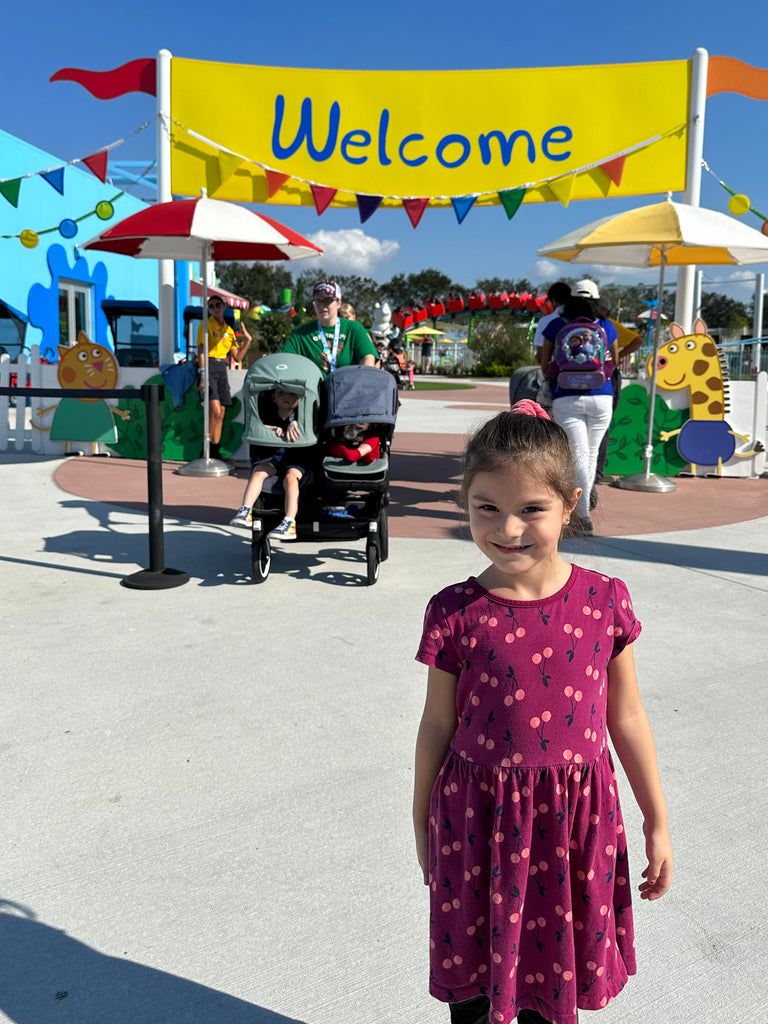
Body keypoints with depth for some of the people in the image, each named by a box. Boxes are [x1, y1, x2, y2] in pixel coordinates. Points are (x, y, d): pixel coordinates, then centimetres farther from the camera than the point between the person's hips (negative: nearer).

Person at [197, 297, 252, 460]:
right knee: (215, 410, -18)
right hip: (209, 367, -6)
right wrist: (203, 375, -18)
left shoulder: (229, 329, 15)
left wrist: (248, 340, 5)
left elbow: (238, 358, 14)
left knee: (221, 413, 4)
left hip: (222, 368, 6)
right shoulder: (206, 325, -2)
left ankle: (215, 451, 9)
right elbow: (201, 351, -9)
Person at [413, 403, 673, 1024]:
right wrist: (423, 825, 8)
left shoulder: (605, 601, -9)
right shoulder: (454, 614, -13)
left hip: (575, 818, 1)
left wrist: (657, 822, 10)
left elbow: (626, 717, 2)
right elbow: (437, 726, -2)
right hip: (478, 819, -1)